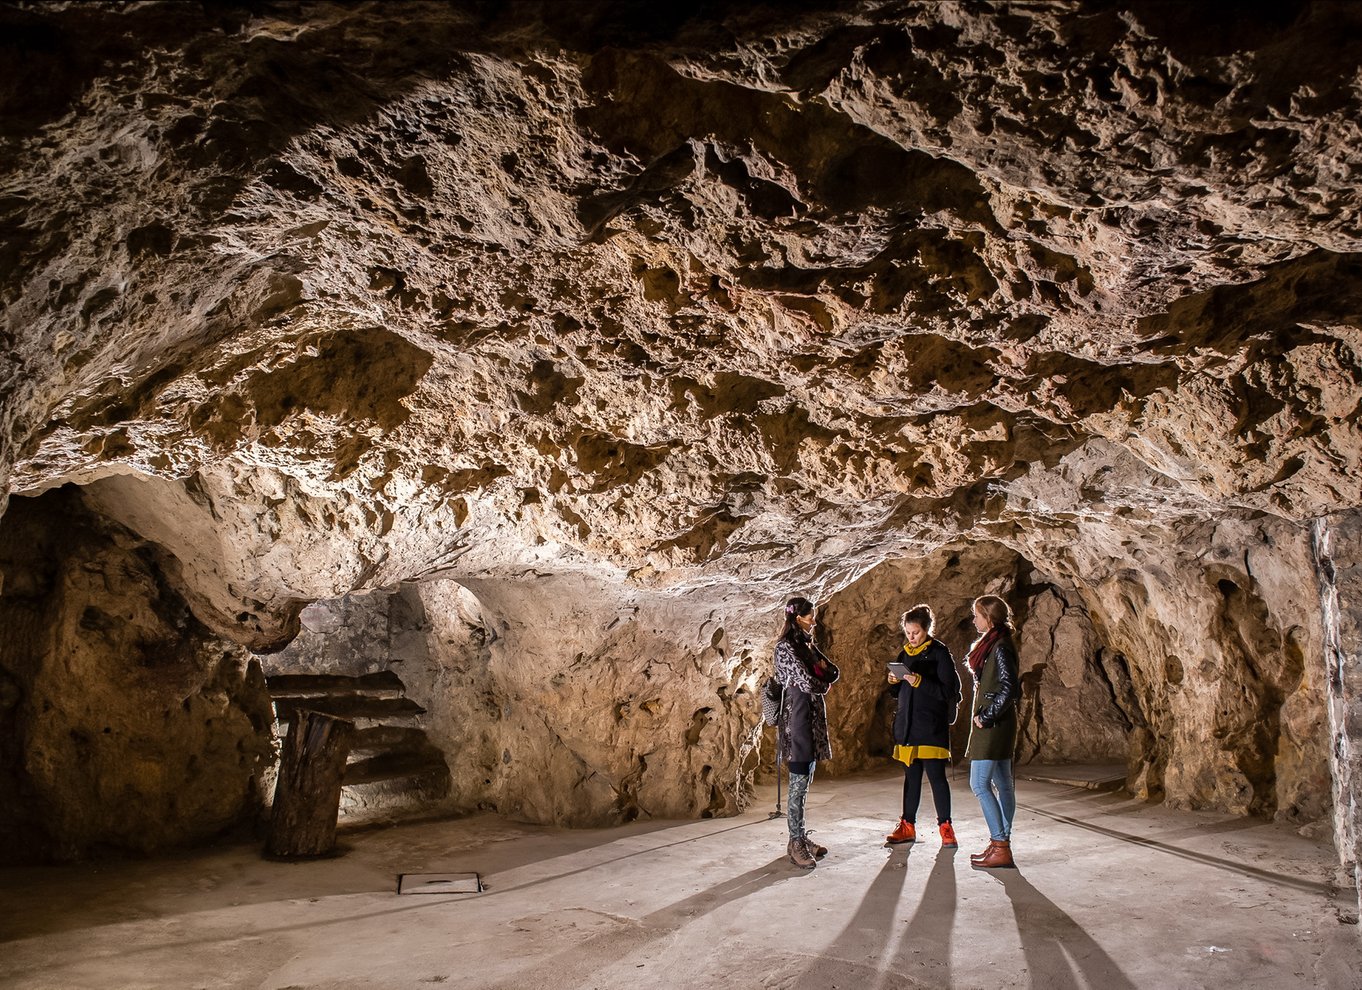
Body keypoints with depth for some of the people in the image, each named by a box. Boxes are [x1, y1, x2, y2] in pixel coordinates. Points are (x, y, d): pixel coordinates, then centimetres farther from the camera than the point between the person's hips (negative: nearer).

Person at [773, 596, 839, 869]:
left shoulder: (808, 643, 16)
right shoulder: (786, 646, -12)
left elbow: (833, 672, 15)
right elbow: (807, 683, -19)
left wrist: (822, 668, -6)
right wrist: (824, 684, 2)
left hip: (813, 717, 9)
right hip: (797, 716, -9)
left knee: (805, 782, 13)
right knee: (798, 785, -6)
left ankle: (801, 837, 21)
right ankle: (796, 844, 0)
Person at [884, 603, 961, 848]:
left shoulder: (939, 653, -6)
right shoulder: (904, 654, 13)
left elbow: (949, 690, -12)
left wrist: (920, 682, -22)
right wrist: (893, 682, -4)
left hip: (932, 726, -6)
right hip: (907, 724, 6)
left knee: (936, 776, -4)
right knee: (911, 777, 12)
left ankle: (945, 827, 8)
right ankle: (908, 826, 19)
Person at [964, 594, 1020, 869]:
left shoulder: (1000, 647, -16)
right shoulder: (993, 644, 13)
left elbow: (1009, 688, -23)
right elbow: (1010, 688, 20)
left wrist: (985, 717, -18)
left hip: (992, 723, -10)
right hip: (997, 722, 10)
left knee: (979, 783, -9)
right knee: (1002, 783, 12)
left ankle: (1000, 848, -6)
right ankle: (1001, 844, 19)